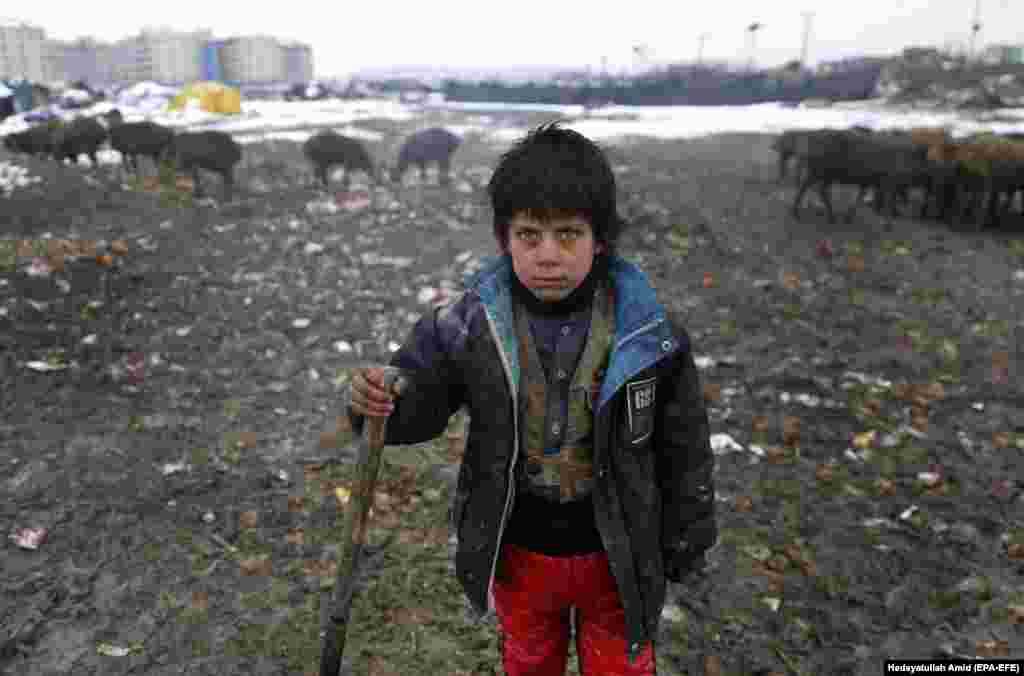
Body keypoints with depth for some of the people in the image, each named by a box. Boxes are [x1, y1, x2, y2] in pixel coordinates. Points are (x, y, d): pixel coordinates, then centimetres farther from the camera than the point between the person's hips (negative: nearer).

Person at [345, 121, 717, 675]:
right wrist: (379, 403, -32)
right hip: (518, 551, 2)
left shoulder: (645, 331, -18)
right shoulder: (471, 323, -17)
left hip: (616, 556, -1)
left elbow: (684, 443, -6)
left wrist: (686, 537, 2)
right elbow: (418, 405, -9)